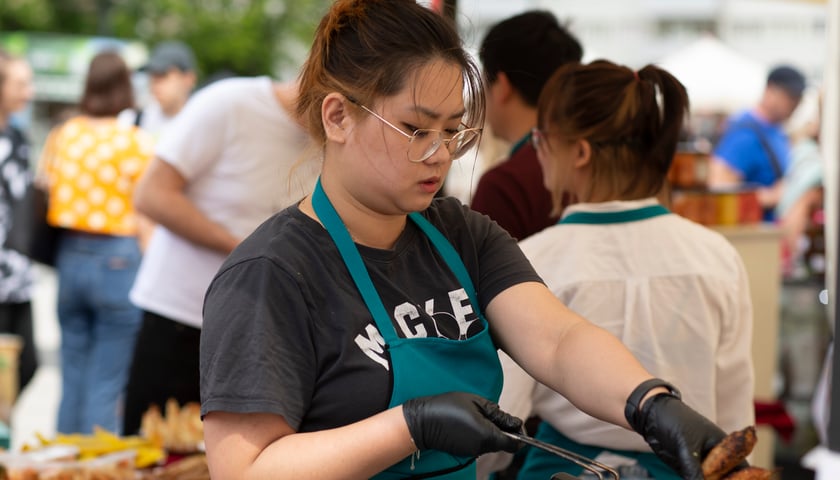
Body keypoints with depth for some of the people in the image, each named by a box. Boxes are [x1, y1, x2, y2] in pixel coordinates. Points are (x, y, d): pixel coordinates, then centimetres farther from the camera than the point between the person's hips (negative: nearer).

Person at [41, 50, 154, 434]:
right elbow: (146, 220, -10)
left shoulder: (59, 136, 5)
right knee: (106, 385, 0)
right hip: (119, 260, -5)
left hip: (70, 258, 5)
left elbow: (45, 204, 9)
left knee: (71, 378, 14)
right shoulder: (136, 142, -9)